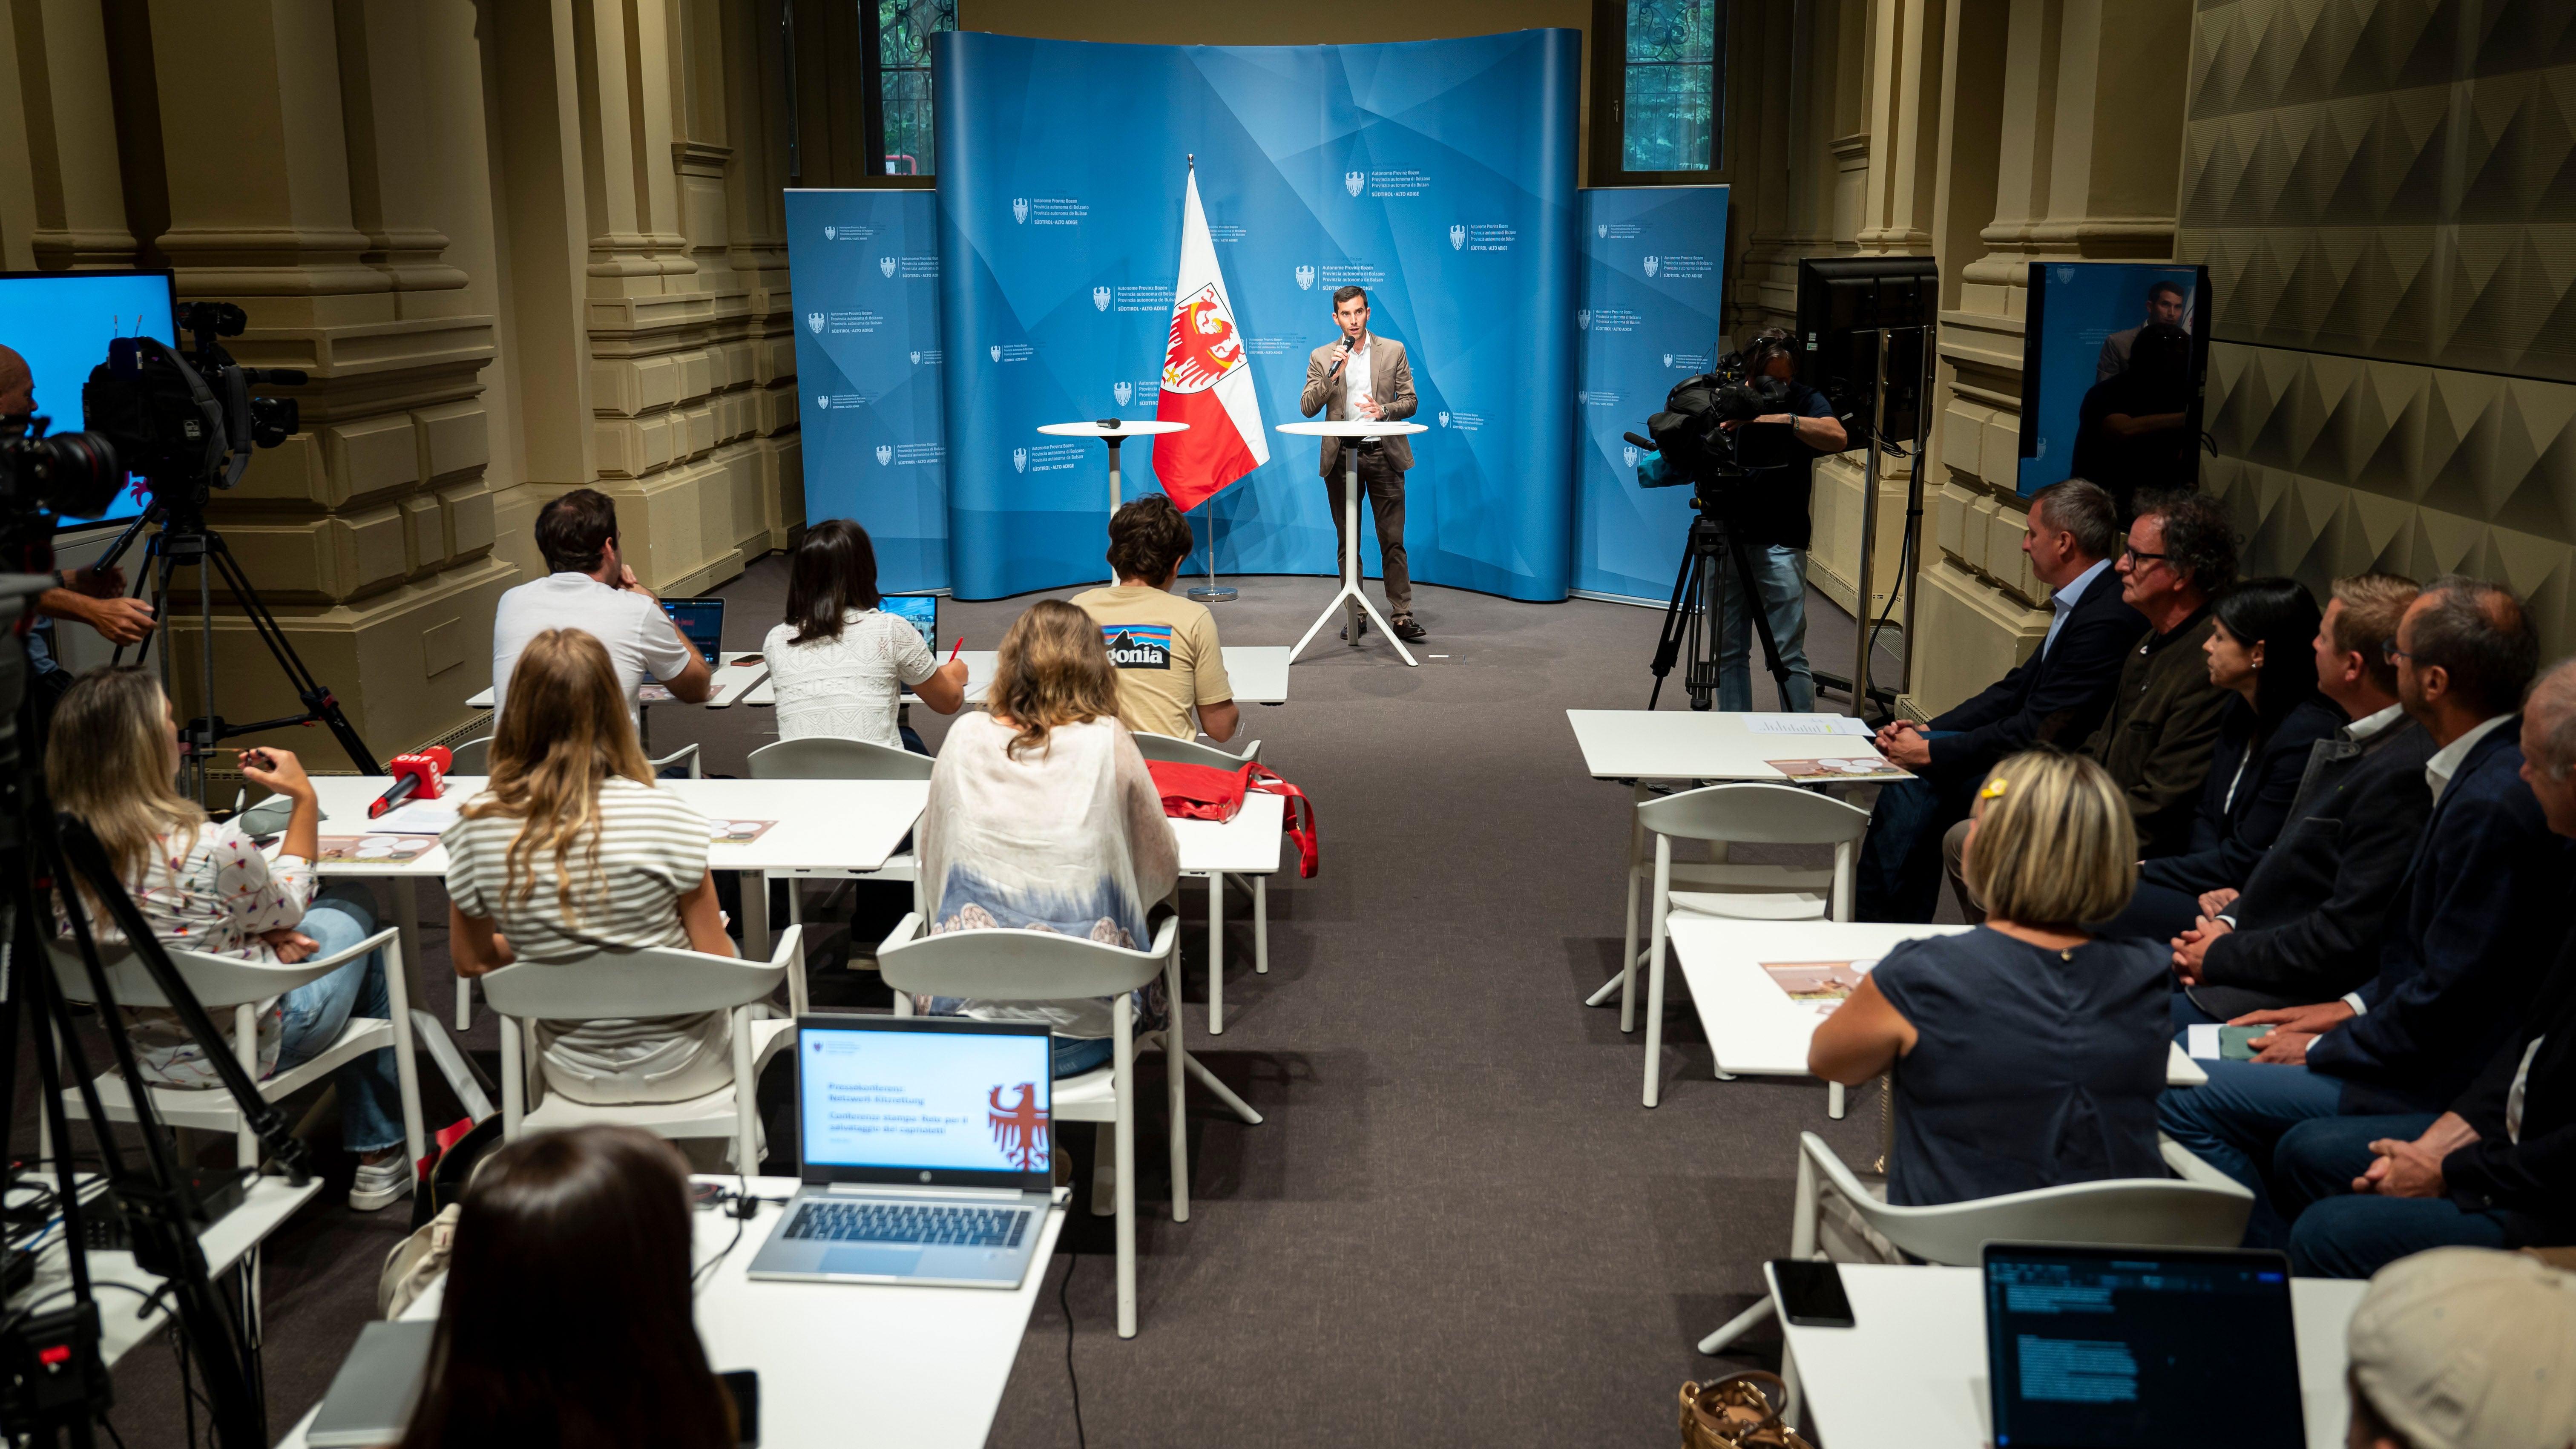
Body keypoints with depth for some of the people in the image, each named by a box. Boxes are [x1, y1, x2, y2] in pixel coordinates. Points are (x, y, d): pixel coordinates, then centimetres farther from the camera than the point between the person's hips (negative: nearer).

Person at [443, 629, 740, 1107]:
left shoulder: (477, 828, -16)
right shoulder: (665, 816, -25)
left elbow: (471, 960, 0)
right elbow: (718, 962, -17)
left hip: (576, 1076, 3)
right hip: (679, 1068, -3)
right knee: (734, 950, 31)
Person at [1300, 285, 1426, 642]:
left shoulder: (1394, 351, 6)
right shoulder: (1322, 357, 7)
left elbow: (1410, 401, 6)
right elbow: (1307, 408, 0)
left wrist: (1384, 409, -14)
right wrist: (1331, 375, -14)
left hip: (1384, 454, -1)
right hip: (1341, 456, 1)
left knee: (1393, 541, -3)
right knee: (1347, 543, 6)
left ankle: (1402, 616, -1)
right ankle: (1356, 615, 13)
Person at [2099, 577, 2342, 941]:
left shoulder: (2306, 736, -20)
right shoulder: (2240, 711, 8)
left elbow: (2247, 861, -18)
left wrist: (2142, 871, -10)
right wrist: (2216, 885, -6)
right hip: (2221, 889, 8)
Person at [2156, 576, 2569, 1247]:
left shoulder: (2493, 805, -27)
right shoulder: (2490, 773, 5)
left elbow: (2448, 996, -24)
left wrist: (2322, 1050, -12)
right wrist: (2354, 1007, 9)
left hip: (2439, 1083, -11)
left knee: (2182, 1101, -16)